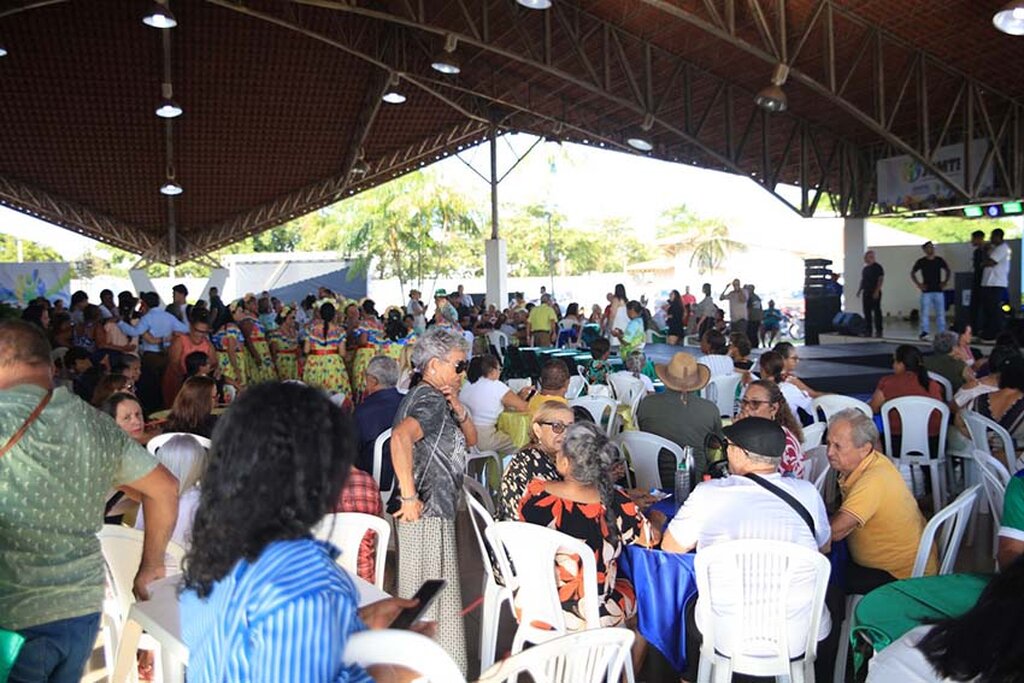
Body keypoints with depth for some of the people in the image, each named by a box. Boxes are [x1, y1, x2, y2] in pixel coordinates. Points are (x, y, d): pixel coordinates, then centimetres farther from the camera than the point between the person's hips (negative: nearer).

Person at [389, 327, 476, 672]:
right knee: (434, 597, -1)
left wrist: (458, 408, -3)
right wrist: (408, 497, -30)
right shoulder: (431, 400, -16)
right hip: (427, 512, -10)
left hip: (435, 510, 10)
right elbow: (400, 437, -35)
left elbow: (470, 439, 16)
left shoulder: (431, 396, 15)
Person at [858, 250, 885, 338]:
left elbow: (881, 280, -12)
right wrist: (859, 290, 14)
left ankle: (879, 331, -3)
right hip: (866, 293, 8)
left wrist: (877, 291, -19)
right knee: (867, 312, 7)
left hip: (874, 293, -8)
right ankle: (868, 330, 12)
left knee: (876, 311, -5)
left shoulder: (878, 267, -7)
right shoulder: (865, 268, 16)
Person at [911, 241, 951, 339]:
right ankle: (925, 331, 1)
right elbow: (912, 273, 6)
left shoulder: (940, 260, 4)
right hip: (926, 291, -2)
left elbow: (947, 271, 17)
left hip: (938, 290, 2)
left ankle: (942, 332, 11)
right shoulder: (921, 262, -1)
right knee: (925, 312, -4)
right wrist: (918, 284, -3)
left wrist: (945, 282, 5)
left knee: (940, 313, 5)